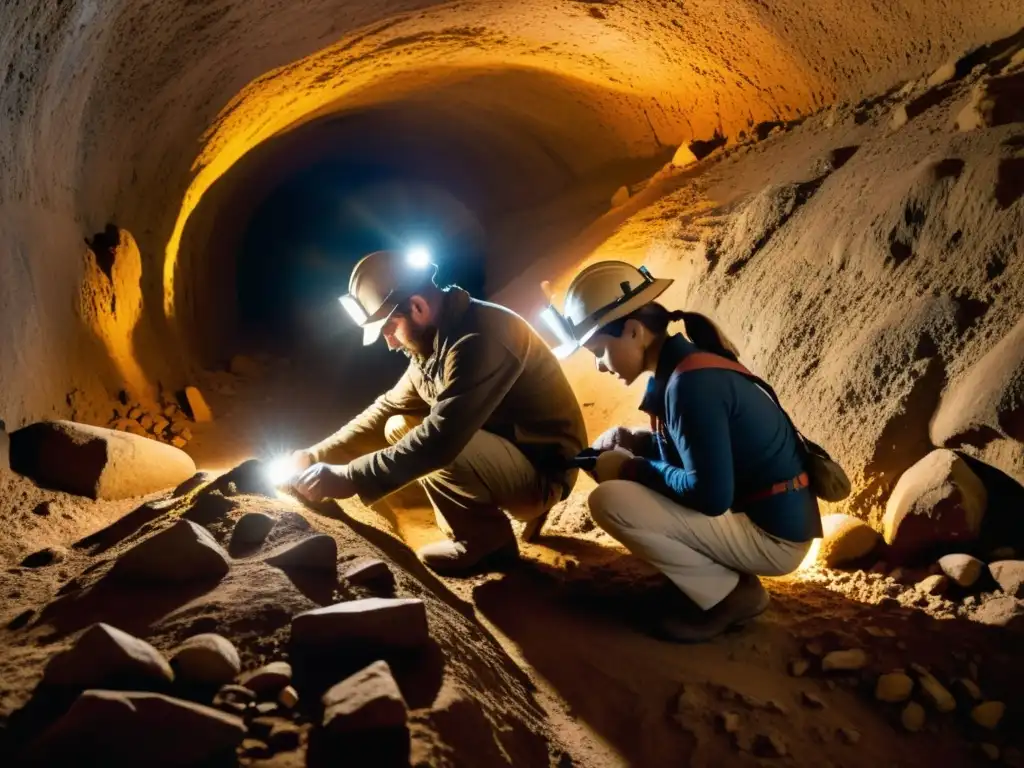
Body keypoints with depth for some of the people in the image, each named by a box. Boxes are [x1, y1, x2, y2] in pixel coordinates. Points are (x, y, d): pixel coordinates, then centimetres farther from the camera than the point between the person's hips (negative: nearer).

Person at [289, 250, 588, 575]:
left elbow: (441, 438, -35)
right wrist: (315, 456, 2)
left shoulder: (479, 338, -28)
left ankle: (487, 538, -6)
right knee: (398, 429, 7)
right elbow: (386, 411, 11)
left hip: (541, 472, -9)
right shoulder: (432, 342, 3)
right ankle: (476, 529, 9)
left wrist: (349, 478, -32)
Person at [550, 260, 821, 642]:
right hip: (754, 512, 10)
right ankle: (730, 579, 11)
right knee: (610, 467, 13)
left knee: (609, 501, -20)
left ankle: (729, 594, -3)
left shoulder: (691, 383, -24)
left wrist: (634, 468, -12)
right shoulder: (684, 366, 5)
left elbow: (710, 495, -27)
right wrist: (628, 440, 4)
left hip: (773, 535, -10)